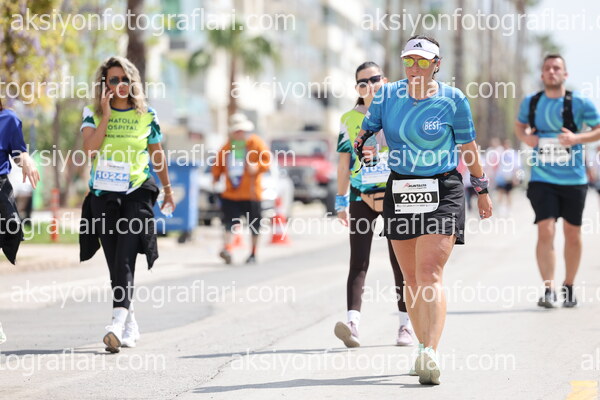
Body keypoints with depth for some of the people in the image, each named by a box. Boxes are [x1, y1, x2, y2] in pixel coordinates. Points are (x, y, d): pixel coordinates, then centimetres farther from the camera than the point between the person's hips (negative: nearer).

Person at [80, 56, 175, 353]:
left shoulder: (147, 116, 5)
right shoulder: (93, 114, 6)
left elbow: (157, 155, 17)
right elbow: (90, 149, -11)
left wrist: (168, 190, 24)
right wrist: (106, 116, -11)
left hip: (137, 192, -2)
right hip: (103, 194, 2)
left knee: (125, 259, -18)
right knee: (115, 263, 7)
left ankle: (118, 323, -31)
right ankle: (130, 324, 20)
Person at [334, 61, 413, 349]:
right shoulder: (349, 119, 8)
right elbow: (344, 163, 10)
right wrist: (341, 201, 7)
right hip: (362, 196, 1)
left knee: (400, 261, 4)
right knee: (358, 262, -10)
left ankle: (406, 325, 14)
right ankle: (353, 322, -22)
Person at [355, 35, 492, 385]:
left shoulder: (453, 100, -4)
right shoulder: (387, 95, 3)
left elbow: (469, 147, 6)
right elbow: (365, 131, 10)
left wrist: (482, 190, 12)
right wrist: (363, 147, -13)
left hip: (443, 192, -4)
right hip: (400, 190, 4)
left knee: (430, 274, -17)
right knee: (411, 279, 9)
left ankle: (431, 354, -25)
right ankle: (425, 349, 21)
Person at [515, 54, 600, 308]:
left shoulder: (579, 103, -5)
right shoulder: (530, 103, 3)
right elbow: (519, 125, 21)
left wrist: (577, 138, -17)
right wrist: (524, 137, -2)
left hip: (573, 179, 0)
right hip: (542, 179, 0)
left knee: (572, 234, 9)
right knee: (545, 232, -12)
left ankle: (568, 287, 25)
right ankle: (548, 289, -12)